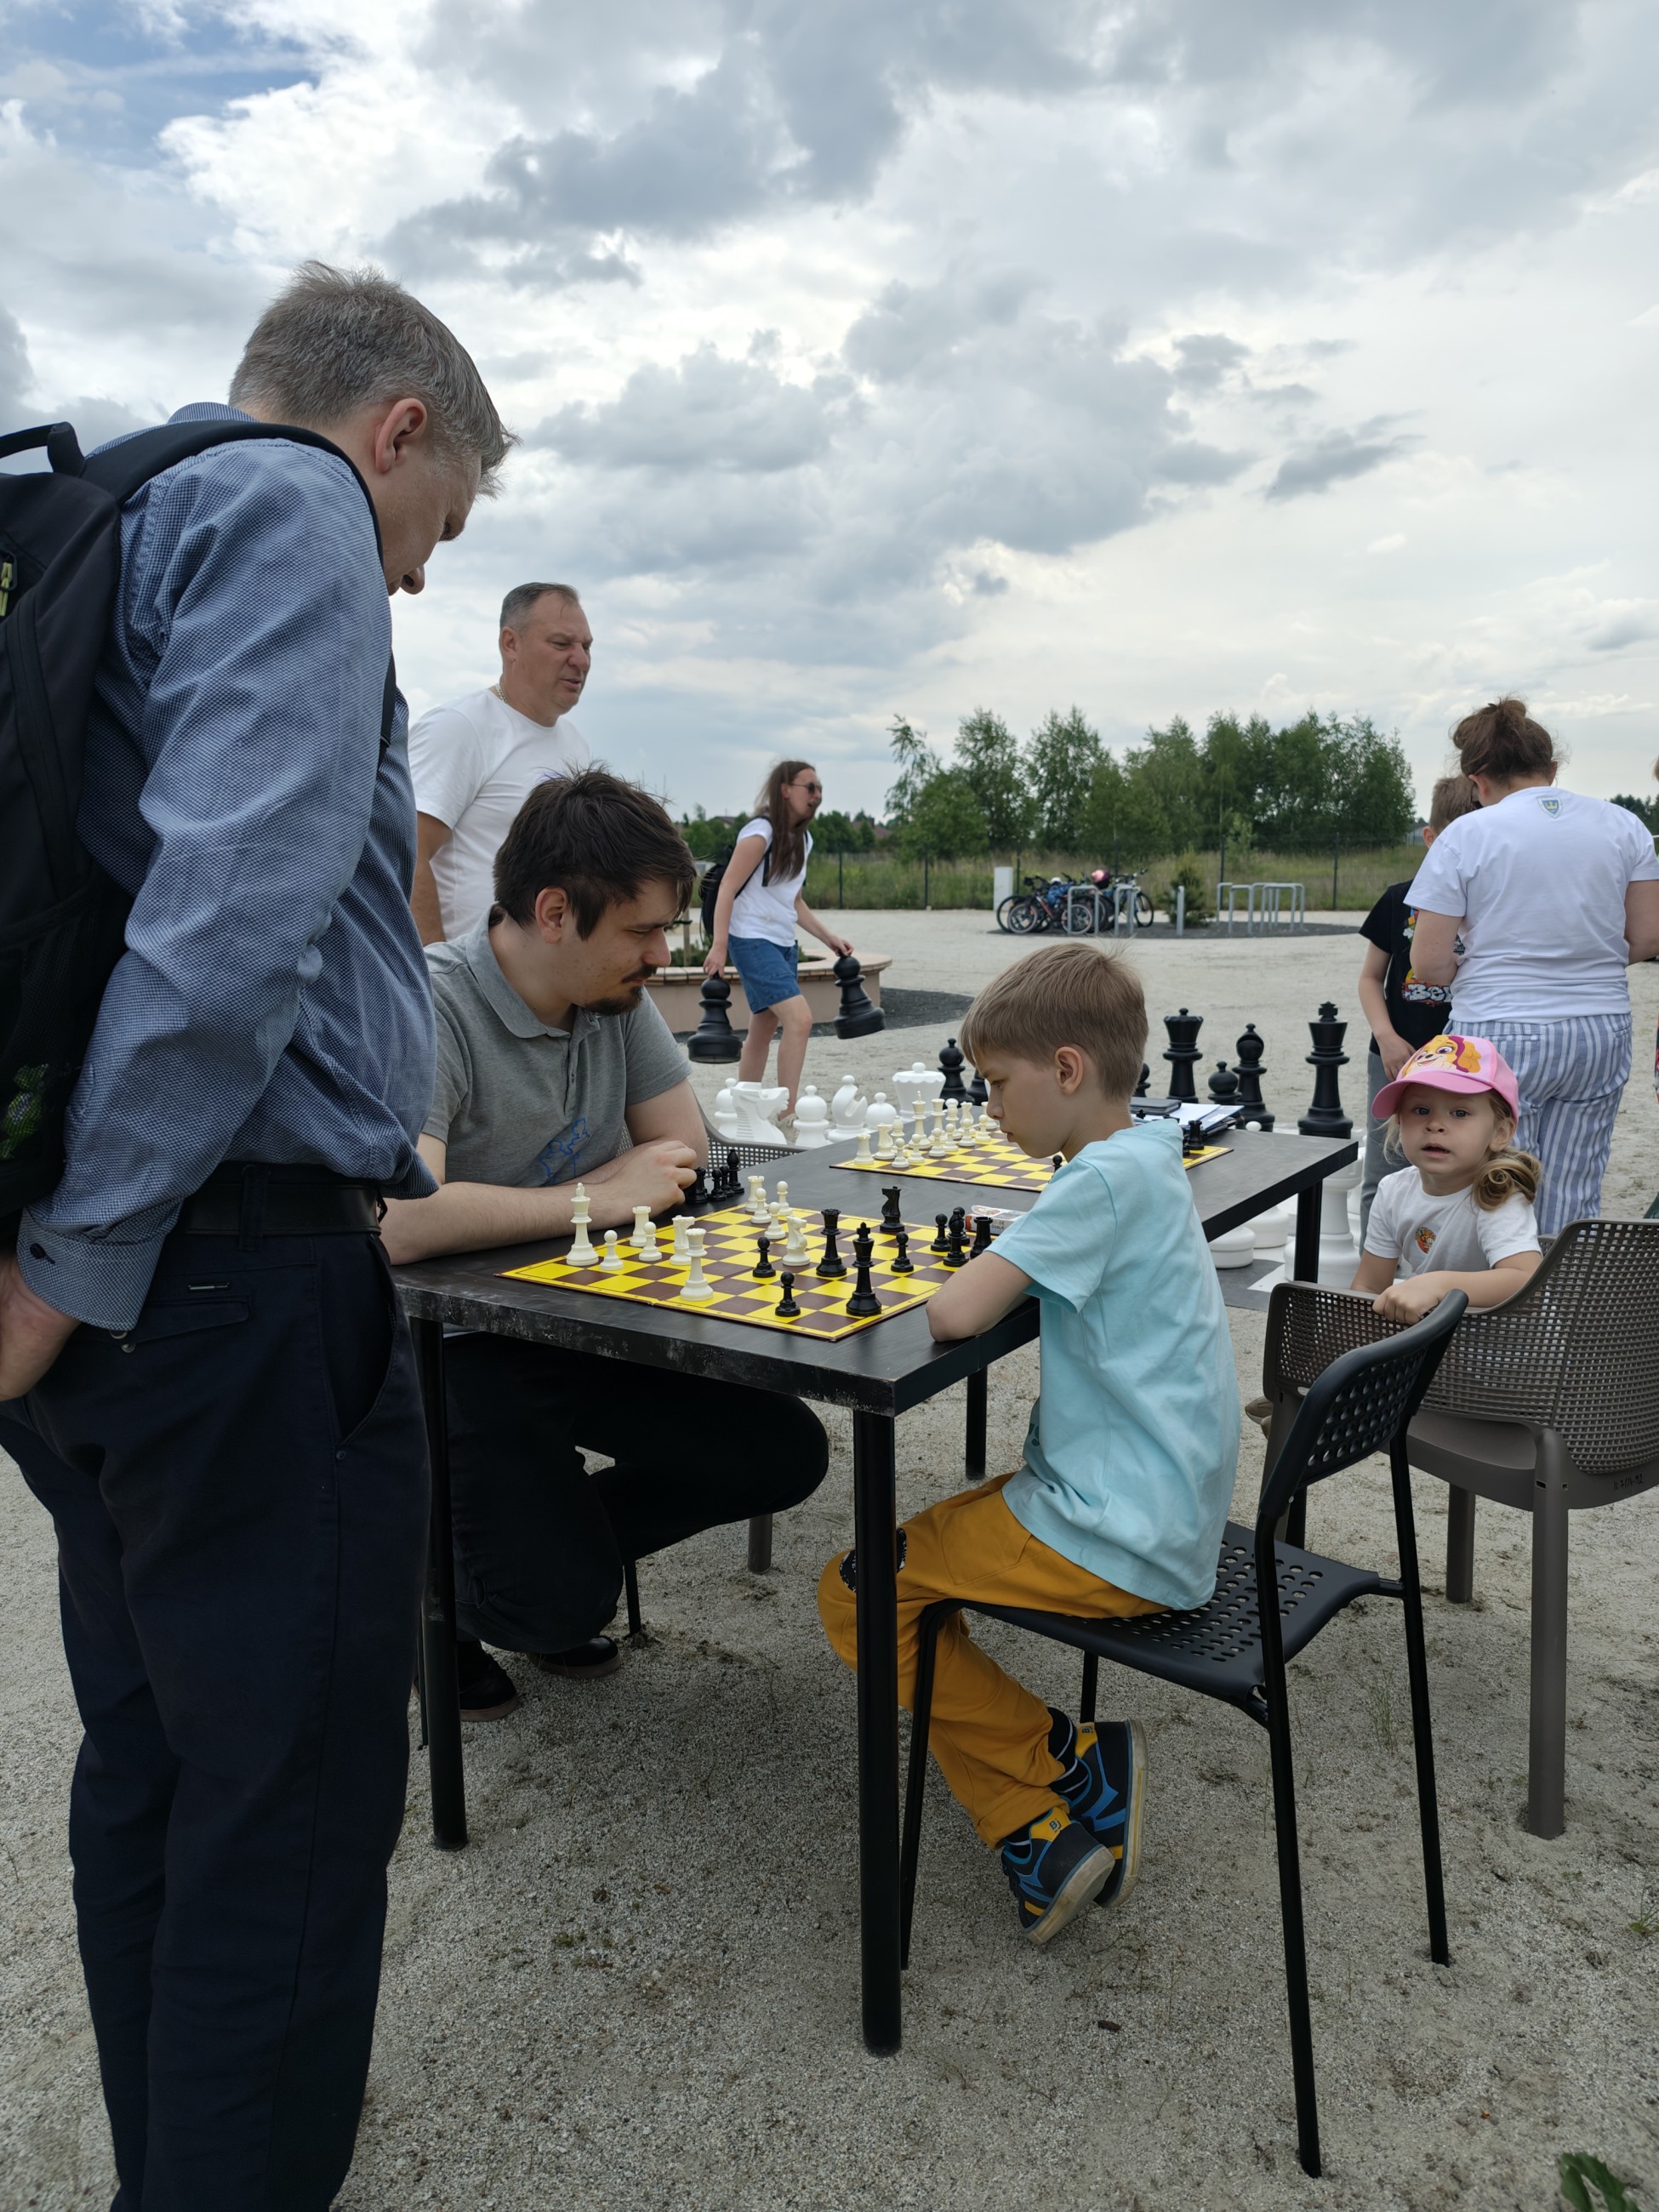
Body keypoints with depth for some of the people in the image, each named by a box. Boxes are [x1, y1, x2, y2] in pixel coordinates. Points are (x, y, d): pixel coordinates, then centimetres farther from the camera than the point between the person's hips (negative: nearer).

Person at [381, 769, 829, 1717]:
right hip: (455, 1346, -7)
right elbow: (399, 1220, -36)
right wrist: (594, 1197, -23)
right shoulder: (431, 1007, -24)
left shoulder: (620, 994, -1)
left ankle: (558, 1539, 17)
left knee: (782, 1454, -1)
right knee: (558, 1604, -19)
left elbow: (682, 1147, 5)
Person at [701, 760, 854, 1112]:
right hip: (753, 940, -9)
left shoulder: (802, 839, 14)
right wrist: (719, 945, -23)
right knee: (799, 1018, -20)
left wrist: (828, 937, 15)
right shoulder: (760, 832, -11)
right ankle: (788, 1112, -15)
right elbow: (727, 889, -15)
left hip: (784, 944, 9)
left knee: (764, 1029, 11)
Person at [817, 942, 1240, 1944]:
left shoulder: (1106, 1178, -22)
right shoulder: (1149, 1159, 7)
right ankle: (1035, 1823, 17)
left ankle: (1069, 1760, 4)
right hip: (1163, 1518, 10)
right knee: (907, 1548, 19)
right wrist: (991, 1267, 0)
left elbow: (955, 1315, -27)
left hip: (1120, 1541, -10)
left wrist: (959, 1281, -5)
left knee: (859, 1594, 0)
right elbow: (1035, 1279, 21)